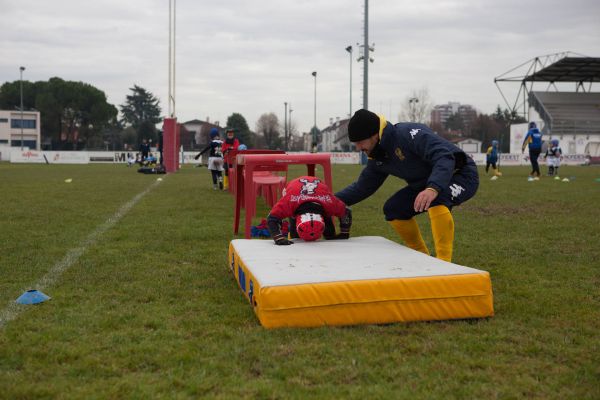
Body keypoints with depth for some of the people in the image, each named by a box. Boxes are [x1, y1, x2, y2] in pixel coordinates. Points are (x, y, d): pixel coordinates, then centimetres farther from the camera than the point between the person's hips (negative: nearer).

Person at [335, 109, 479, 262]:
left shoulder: (409, 133, -28)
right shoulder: (377, 159, -1)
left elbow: (445, 157, -38)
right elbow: (362, 187, 10)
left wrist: (433, 188, -53)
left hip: (462, 176, -8)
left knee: (436, 198, -37)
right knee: (393, 209, 1)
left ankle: (444, 262, -29)